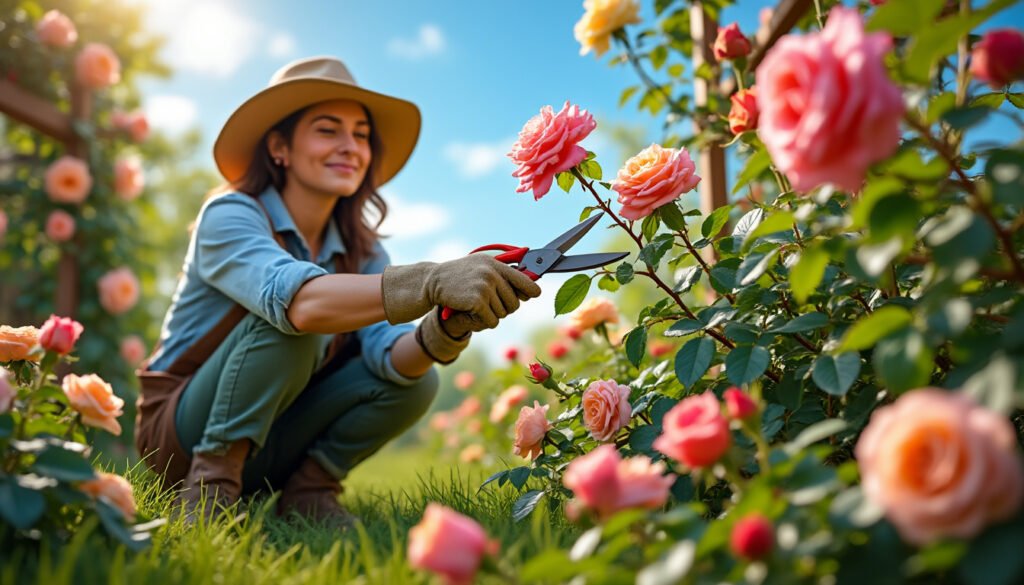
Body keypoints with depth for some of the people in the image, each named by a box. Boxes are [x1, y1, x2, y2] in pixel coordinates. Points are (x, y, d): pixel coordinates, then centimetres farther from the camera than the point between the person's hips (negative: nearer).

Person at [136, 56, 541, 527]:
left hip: (268, 446, 5)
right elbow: (298, 299, -41)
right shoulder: (230, 216, -18)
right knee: (287, 322, -31)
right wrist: (432, 281, -55)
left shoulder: (359, 250, 0)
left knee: (414, 379, -17)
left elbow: (389, 352, -19)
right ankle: (212, 479, -18)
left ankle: (308, 487, -2)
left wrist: (446, 331, -41)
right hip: (183, 431, -5)